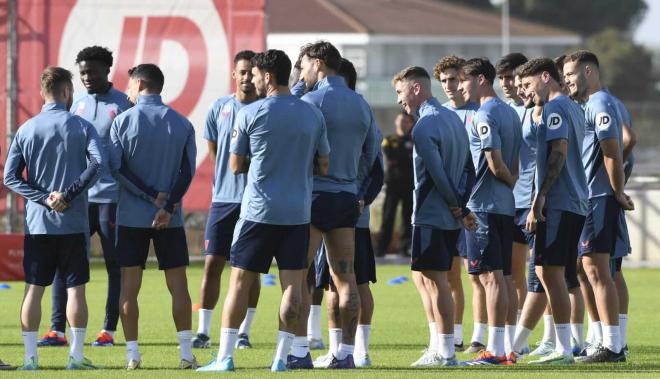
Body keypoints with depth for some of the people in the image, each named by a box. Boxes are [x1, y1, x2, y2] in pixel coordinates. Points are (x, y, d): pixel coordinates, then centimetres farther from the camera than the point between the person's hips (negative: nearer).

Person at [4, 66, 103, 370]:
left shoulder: (26, 130, 4)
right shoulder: (82, 127, -2)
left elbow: (10, 177, -2)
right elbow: (97, 163, -17)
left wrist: (44, 198, -6)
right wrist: (67, 194, -15)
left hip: (37, 223, 2)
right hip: (73, 223, -2)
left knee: (33, 290, 5)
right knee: (75, 288, 3)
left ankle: (30, 356, 3)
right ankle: (76, 356, 1)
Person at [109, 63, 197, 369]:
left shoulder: (123, 121, -3)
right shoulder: (182, 124, 4)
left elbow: (116, 168, -9)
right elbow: (188, 171, -3)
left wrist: (152, 195, -7)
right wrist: (167, 205, -8)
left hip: (131, 217, -2)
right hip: (171, 218, 2)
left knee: (129, 285, 3)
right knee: (178, 285, 5)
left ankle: (132, 354, 1)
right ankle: (186, 353, 1)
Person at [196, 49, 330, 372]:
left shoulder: (250, 114, -5)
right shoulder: (313, 115, 4)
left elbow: (235, 166, 3)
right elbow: (323, 167, 10)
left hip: (258, 211, -2)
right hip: (298, 212, 3)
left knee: (240, 281, 4)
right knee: (292, 284, 4)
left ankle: (225, 356, 3)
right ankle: (281, 358, 2)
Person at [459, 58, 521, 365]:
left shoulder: (485, 115, -14)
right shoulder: (510, 113, 15)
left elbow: (496, 165, -18)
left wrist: (511, 182, -1)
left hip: (484, 205, -9)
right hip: (505, 205, 9)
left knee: (491, 276, -9)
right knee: (503, 277, 10)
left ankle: (495, 349, -11)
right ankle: (508, 348, 11)